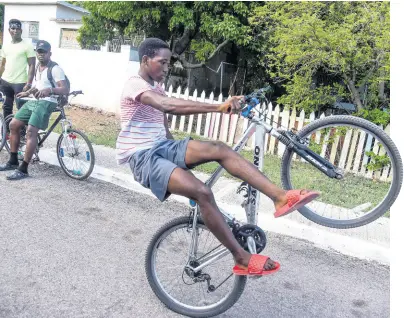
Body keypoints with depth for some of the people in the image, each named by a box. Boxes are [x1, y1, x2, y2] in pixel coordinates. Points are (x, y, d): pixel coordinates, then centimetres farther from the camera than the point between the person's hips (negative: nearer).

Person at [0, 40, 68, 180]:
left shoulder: (55, 69, -10)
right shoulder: (37, 68, 18)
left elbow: (65, 90, -21)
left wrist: (49, 90, -37)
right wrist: (27, 93, 33)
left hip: (46, 103, -9)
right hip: (32, 101, 9)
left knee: (31, 131, -22)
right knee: (13, 125, 4)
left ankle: (23, 169, -18)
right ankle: (13, 161, 17)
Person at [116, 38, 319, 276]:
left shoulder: (155, 88, 18)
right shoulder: (135, 84, -13)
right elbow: (170, 106, -33)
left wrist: (180, 155, 20)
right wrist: (219, 108, -41)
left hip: (163, 147, 8)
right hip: (142, 157, -8)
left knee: (219, 149, -17)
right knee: (202, 192, -29)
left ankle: (280, 196, -24)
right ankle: (242, 258, -17)